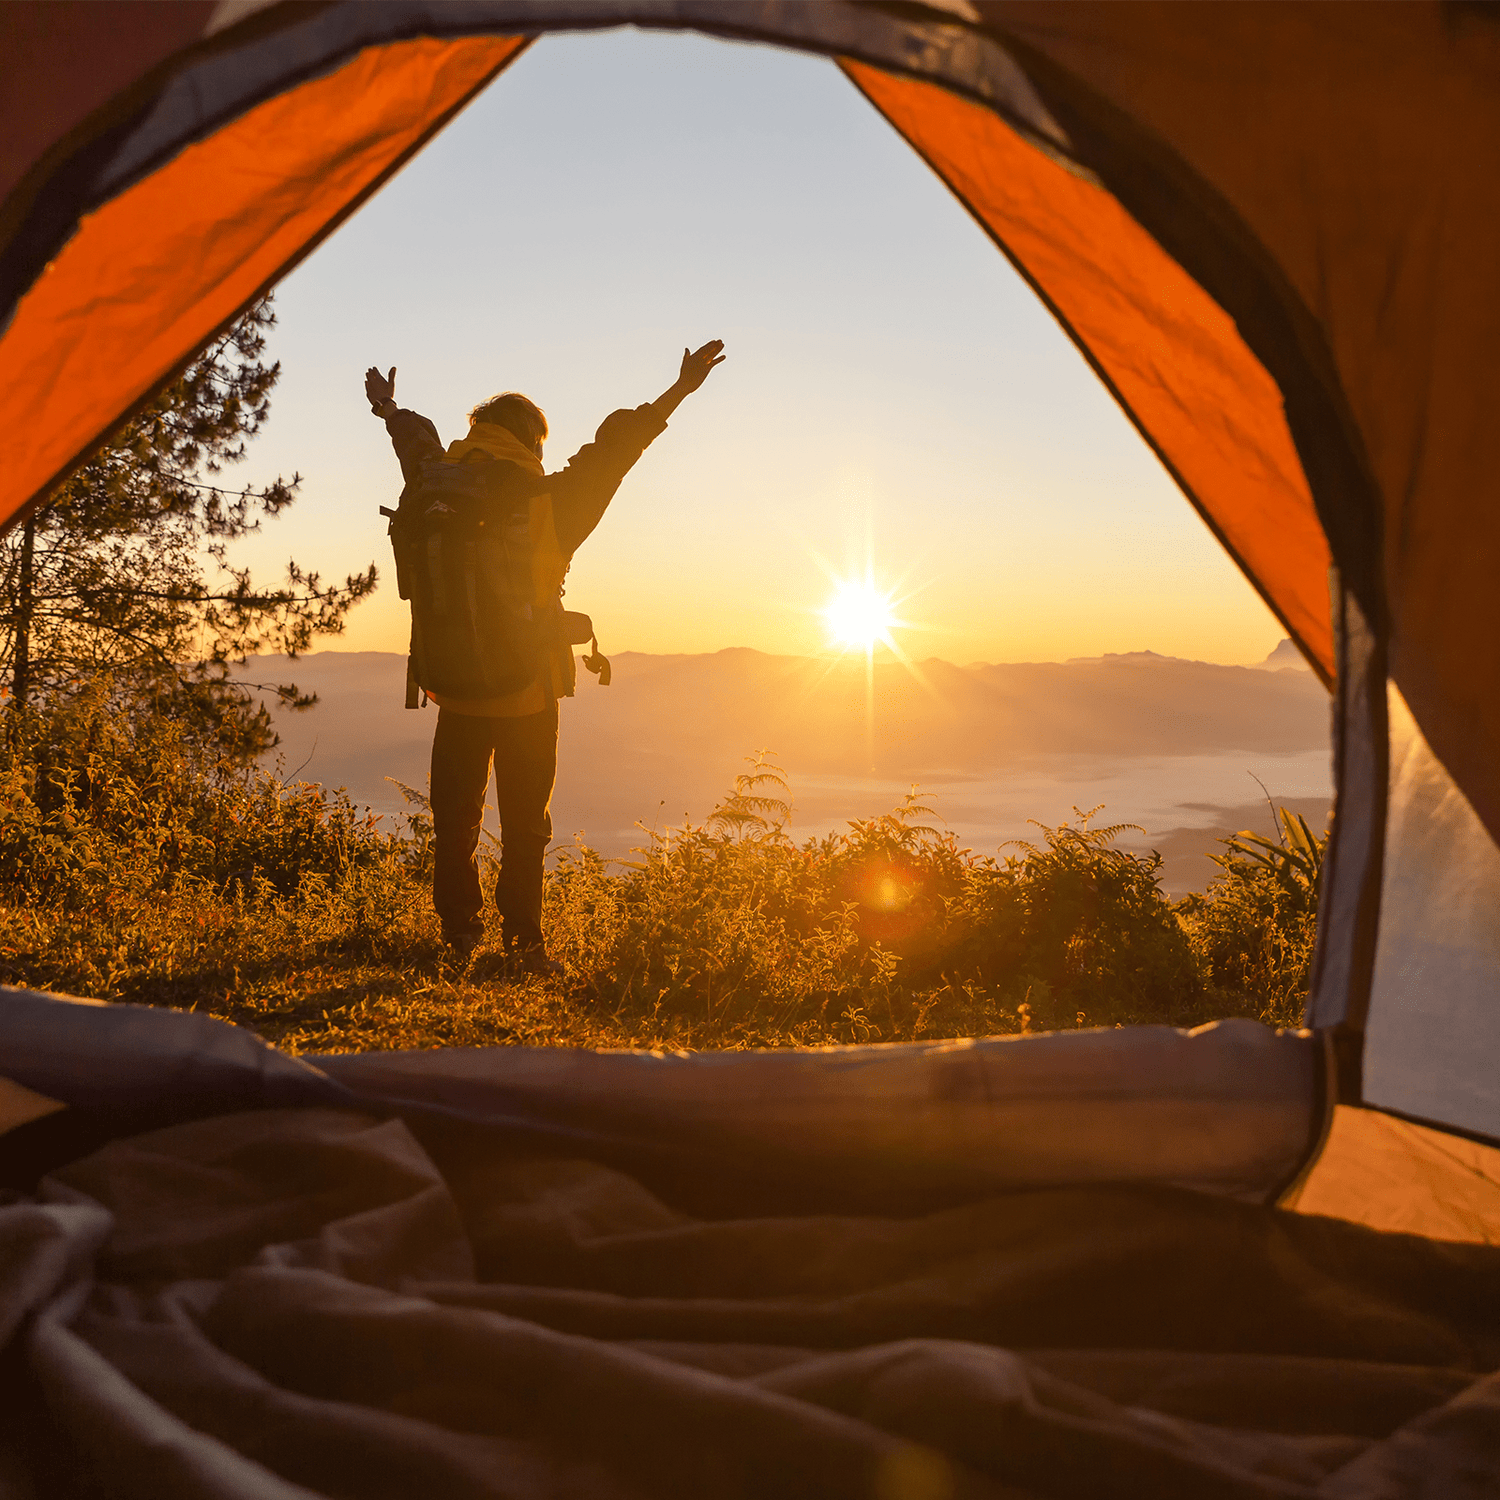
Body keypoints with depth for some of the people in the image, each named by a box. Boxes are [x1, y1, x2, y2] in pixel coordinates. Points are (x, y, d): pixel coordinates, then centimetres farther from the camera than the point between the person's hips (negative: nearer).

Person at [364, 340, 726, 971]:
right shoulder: (547, 504, -8)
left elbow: (418, 445, 22)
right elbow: (613, 447, -2)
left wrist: (390, 411, 44)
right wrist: (678, 392, 7)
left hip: (457, 690, 3)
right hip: (528, 694, -3)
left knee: (455, 822, 11)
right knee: (525, 826, 6)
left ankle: (459, 934, 14)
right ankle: (523, 941, 9)